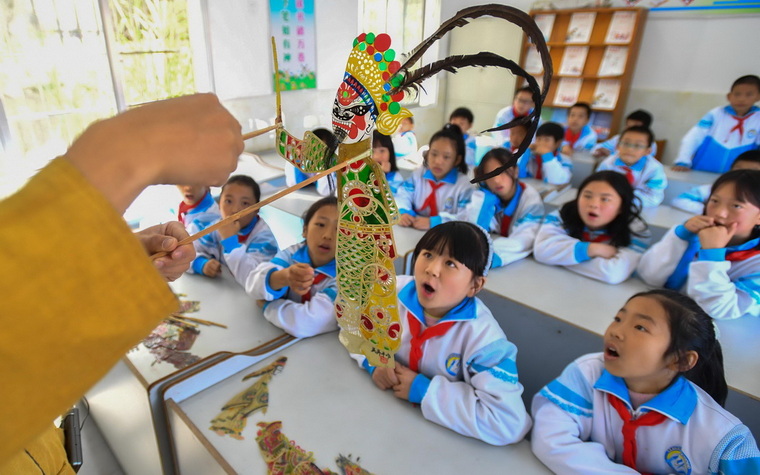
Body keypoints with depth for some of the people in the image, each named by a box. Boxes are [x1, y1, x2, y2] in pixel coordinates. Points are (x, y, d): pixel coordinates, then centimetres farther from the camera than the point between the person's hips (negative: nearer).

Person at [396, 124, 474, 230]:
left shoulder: (464, 184, -7)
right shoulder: (418, 174, 6)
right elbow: (403, 195, -1)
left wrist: (433, 222, -26)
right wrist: (403, 213, -23)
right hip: (413, 230, 2)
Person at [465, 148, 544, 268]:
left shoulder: (530, 198, -13)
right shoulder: (483, 195, -3)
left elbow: (523, 242, -27)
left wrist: (493, 256, -44)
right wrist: (486, 194, -16)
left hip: (520, 261, -3)